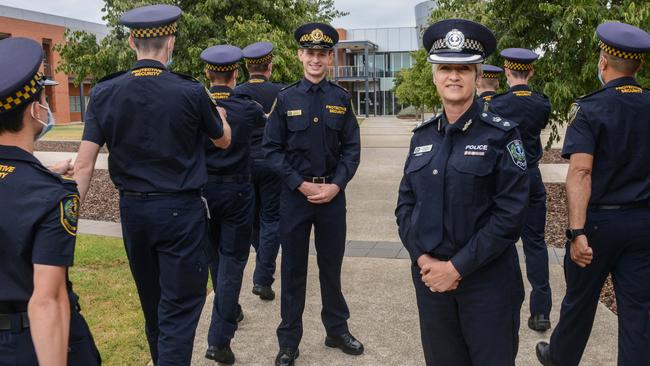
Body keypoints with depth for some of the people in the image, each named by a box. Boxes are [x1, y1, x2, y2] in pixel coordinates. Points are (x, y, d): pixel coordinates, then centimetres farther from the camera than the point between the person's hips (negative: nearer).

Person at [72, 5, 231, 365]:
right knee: (180, 305, 3)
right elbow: (223, 141, 6)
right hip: (180, 211, -4)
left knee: (151, 300, 22)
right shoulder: (191, 92, -13)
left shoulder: (104, 93, -4)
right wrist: (220, 117, 27)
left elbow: (84, 165, -8)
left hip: (132, 209, 5)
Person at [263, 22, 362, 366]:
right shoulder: (285, 98, -1)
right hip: (295, 194, -1)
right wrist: (301, 184, -12)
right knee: (294, 269, 7)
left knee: (331, 265, 13)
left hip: (333, 193, 1)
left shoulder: (341, 98, 3)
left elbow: (352, 148, 3)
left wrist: (336, 185, -11)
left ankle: (337, 330, 29)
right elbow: (272, 149, -3)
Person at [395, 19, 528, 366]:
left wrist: (458, 267, -15)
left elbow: (510, 214, -13)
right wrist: (423, 258, -7)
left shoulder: (502, 134, -7)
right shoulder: (423, 135, 6)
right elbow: (405, 204, 7)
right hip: (430, 275, 4)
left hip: (487, 279, -4)